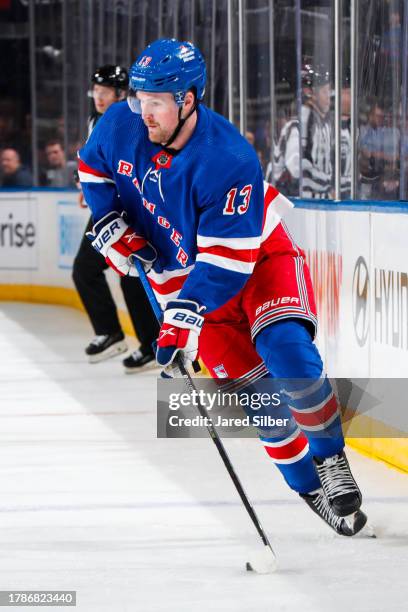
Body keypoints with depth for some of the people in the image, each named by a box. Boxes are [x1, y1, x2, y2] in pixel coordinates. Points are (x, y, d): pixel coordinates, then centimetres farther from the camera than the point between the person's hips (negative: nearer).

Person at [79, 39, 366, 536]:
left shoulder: (229, 160, -31)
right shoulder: (121, 126, -16)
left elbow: (227, 259, -31)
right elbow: (92, 166, 9)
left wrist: (184, 316, -37)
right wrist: (112, 225, -3)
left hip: (258, 257, -4)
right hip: (179, 268, 4)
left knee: (287, 353, -28)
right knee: (252, 387, -5)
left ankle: (330, 459, -7)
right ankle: (308, 486, 8)